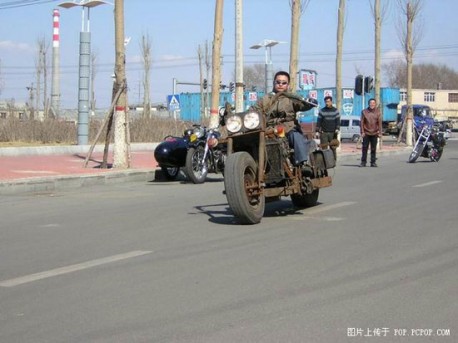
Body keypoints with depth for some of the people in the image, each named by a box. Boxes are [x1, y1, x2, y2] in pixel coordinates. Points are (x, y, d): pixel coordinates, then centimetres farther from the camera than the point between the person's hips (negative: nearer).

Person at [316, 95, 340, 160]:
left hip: (333, 133, 0)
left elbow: (338, 121, 5)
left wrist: (337, 129, -8)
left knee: (333, 148, 0)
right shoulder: (322, 111, 9)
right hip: (324, 133, 0)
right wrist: (318, 130, -2)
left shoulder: (335, 110, 8)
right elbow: (319, 121, 8)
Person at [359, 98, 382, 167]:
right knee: (365, 148, -1)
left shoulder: (378, 112, 4)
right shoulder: (364, 112, 2)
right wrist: (362, 132, -5)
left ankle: (373, 162, 11)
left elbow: (379, 123, 4)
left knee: (373, 149, 5)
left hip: (374, 133, 1)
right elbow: (362, 122, 2)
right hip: (366, 133, -1)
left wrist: (380, 132, -1)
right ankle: (363, 162, 5)